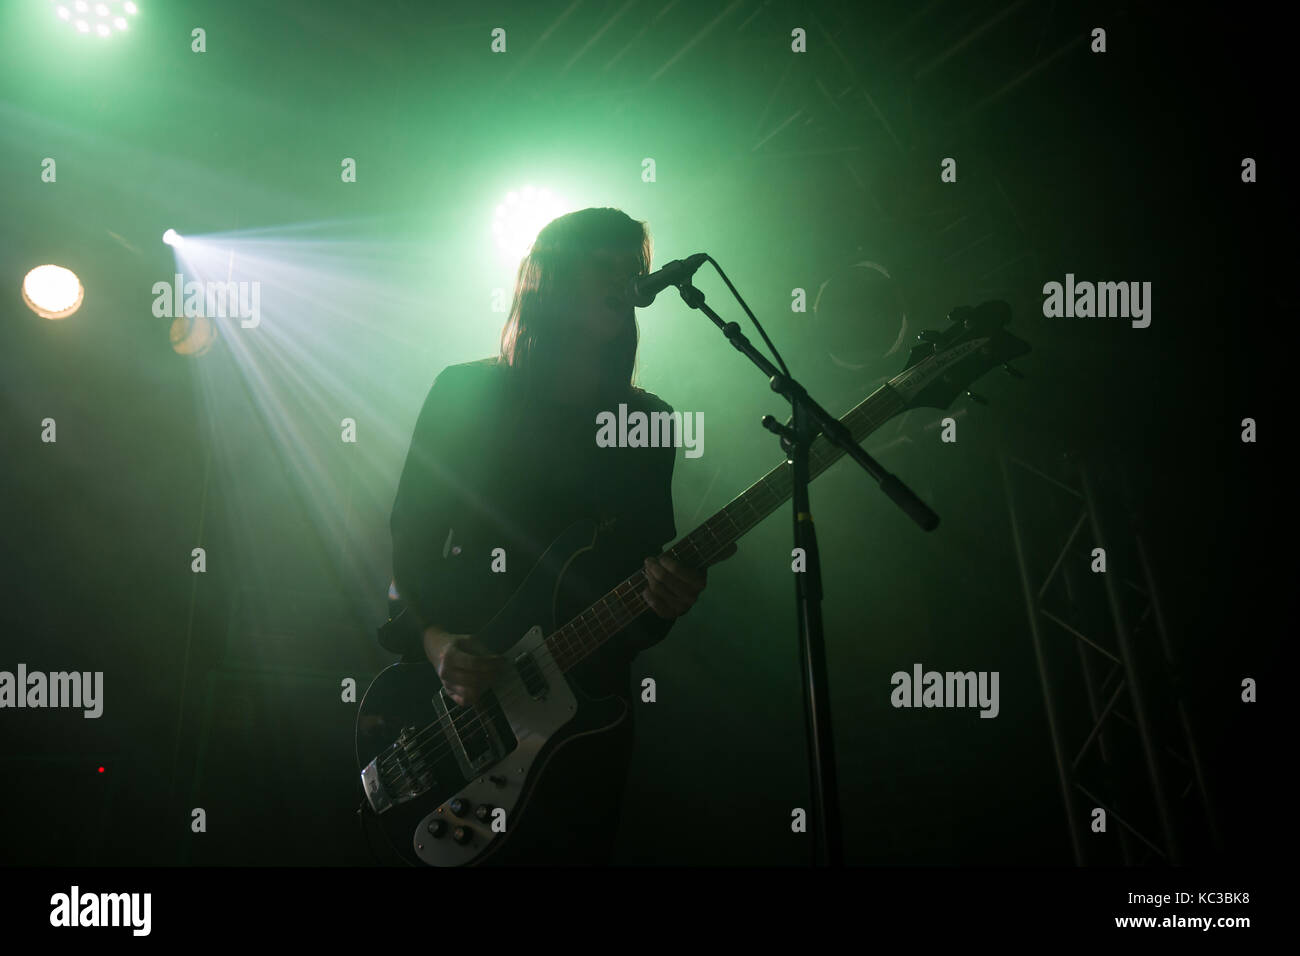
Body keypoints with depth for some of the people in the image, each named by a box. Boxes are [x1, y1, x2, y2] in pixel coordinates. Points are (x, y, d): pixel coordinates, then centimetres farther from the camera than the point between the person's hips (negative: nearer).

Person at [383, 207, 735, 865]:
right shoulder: (465, 393, -3)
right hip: (465, 693, -3)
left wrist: (668, 596, -16)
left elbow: (651, 562, 7)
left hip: (589, 707, 3)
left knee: (579, 846, 10)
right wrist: (433, 640, -19)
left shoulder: (647, 421, 6)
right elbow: (409, 541, -3)